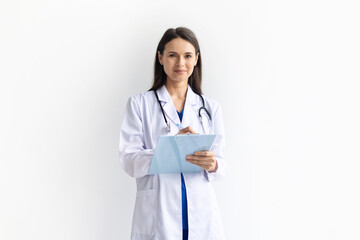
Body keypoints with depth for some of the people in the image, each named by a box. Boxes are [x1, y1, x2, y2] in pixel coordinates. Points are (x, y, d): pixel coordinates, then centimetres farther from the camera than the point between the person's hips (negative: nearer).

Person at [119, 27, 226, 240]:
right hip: (157, 216, -2)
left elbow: (221, 164, 6)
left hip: (202, 216, 3)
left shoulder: (211, 107, 10)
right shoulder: (139, 104, 2)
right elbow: (129, 161, -7)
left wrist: (211, 165, -18)